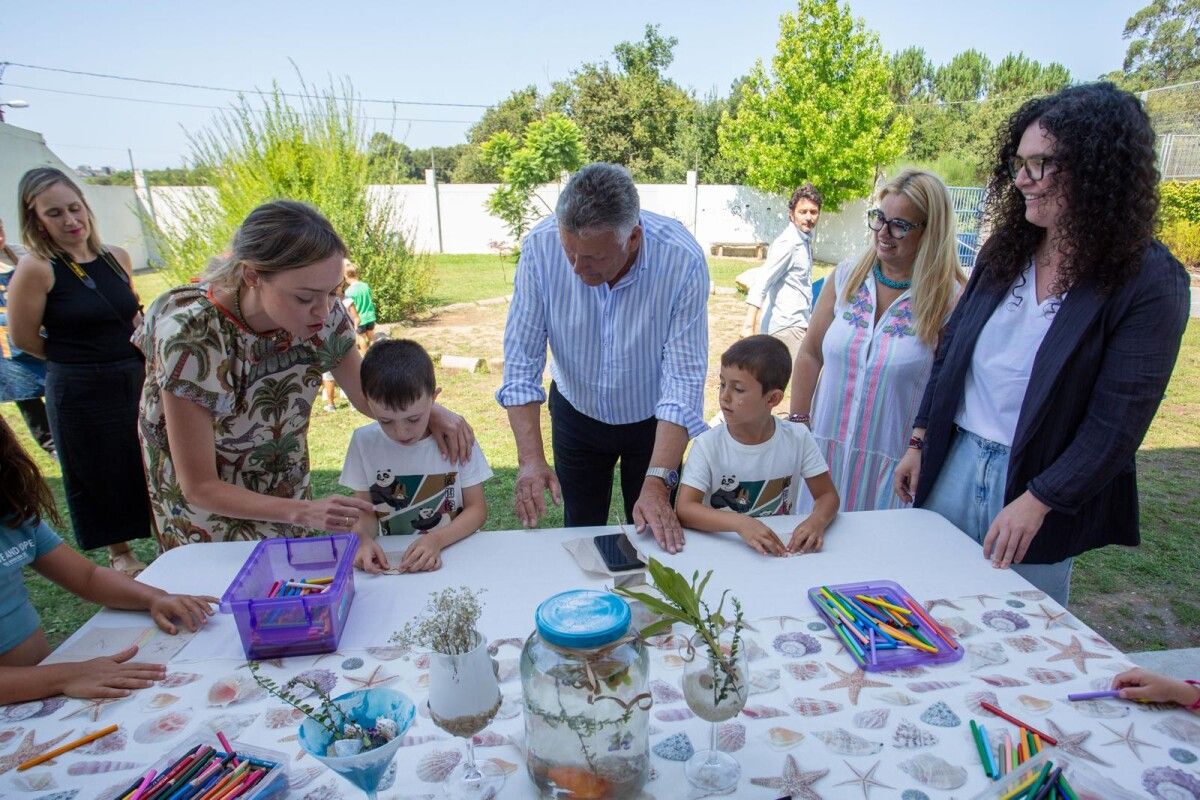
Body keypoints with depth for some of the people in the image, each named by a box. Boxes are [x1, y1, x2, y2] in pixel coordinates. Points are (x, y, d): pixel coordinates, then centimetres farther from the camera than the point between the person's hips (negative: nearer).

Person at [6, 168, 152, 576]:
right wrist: (76, 360, 3)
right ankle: (119, 554, 31)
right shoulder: (35, 269, -13)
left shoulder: (117, 258, 1)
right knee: (101, 475, 11)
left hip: (134, 382, 4)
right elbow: (25, 339, -7)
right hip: (79, 392, -4)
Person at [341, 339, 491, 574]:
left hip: (454, 551, -1)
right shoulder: (364, 441, -3)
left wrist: (436, 539, -21)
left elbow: (477, 508, -5)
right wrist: (364, 538, -19)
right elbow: (366, 511, 2)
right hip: (389, 561, 2)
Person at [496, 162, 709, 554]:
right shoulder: (540, 247, -24)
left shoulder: (682, 260, -29)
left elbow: (684, 378, -28)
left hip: (653, 419, -1)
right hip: (575, 413, 2)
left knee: (656, 537, 15)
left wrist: (657, 484, -34)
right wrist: (530, 458, -29)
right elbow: (521, 362, -20)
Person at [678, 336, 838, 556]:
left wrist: (817, 521, -21)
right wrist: (740, 523, -34)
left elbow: (828, 495, 2)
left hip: (782, 549, 3)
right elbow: (684, 509, -19)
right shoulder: (708, 444, -11)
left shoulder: (797, 438, -4)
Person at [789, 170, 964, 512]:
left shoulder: (948, 298, -9)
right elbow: (810, 356, 5)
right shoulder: (847, 276, 1)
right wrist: (798, 424, 2)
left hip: (891, 464, -3)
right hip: (824, 449, 3)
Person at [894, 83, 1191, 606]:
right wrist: (920, 441, 7)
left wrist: (1037, 501, -19)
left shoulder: (1150, 282, -11)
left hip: (1042, 482, -4)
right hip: (956, 461, 5)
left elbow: (1119, 420, -15)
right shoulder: (1005, 249, 4)